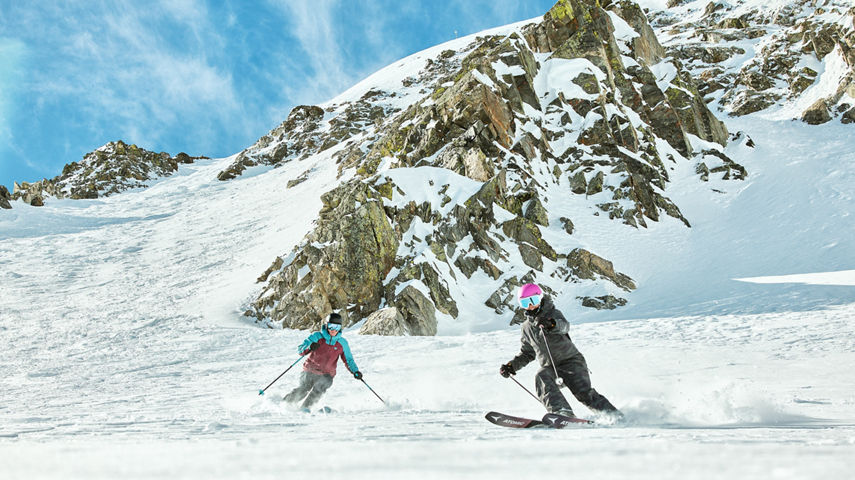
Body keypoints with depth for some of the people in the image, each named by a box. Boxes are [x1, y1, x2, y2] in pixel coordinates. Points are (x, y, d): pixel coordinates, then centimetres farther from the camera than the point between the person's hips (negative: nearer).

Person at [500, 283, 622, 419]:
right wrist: (512, 366, 9)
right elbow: (527, 353, 25)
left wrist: (552, 324, -47)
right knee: (541, 377, -28)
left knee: (583, 392, -20)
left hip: (571, 361, -4)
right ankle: (562, 411, -41)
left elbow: (564, 325, -24)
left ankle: (615, 415, -7)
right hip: (549, 367, 4)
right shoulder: (527, 327, 16)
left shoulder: (553, 313, 0)